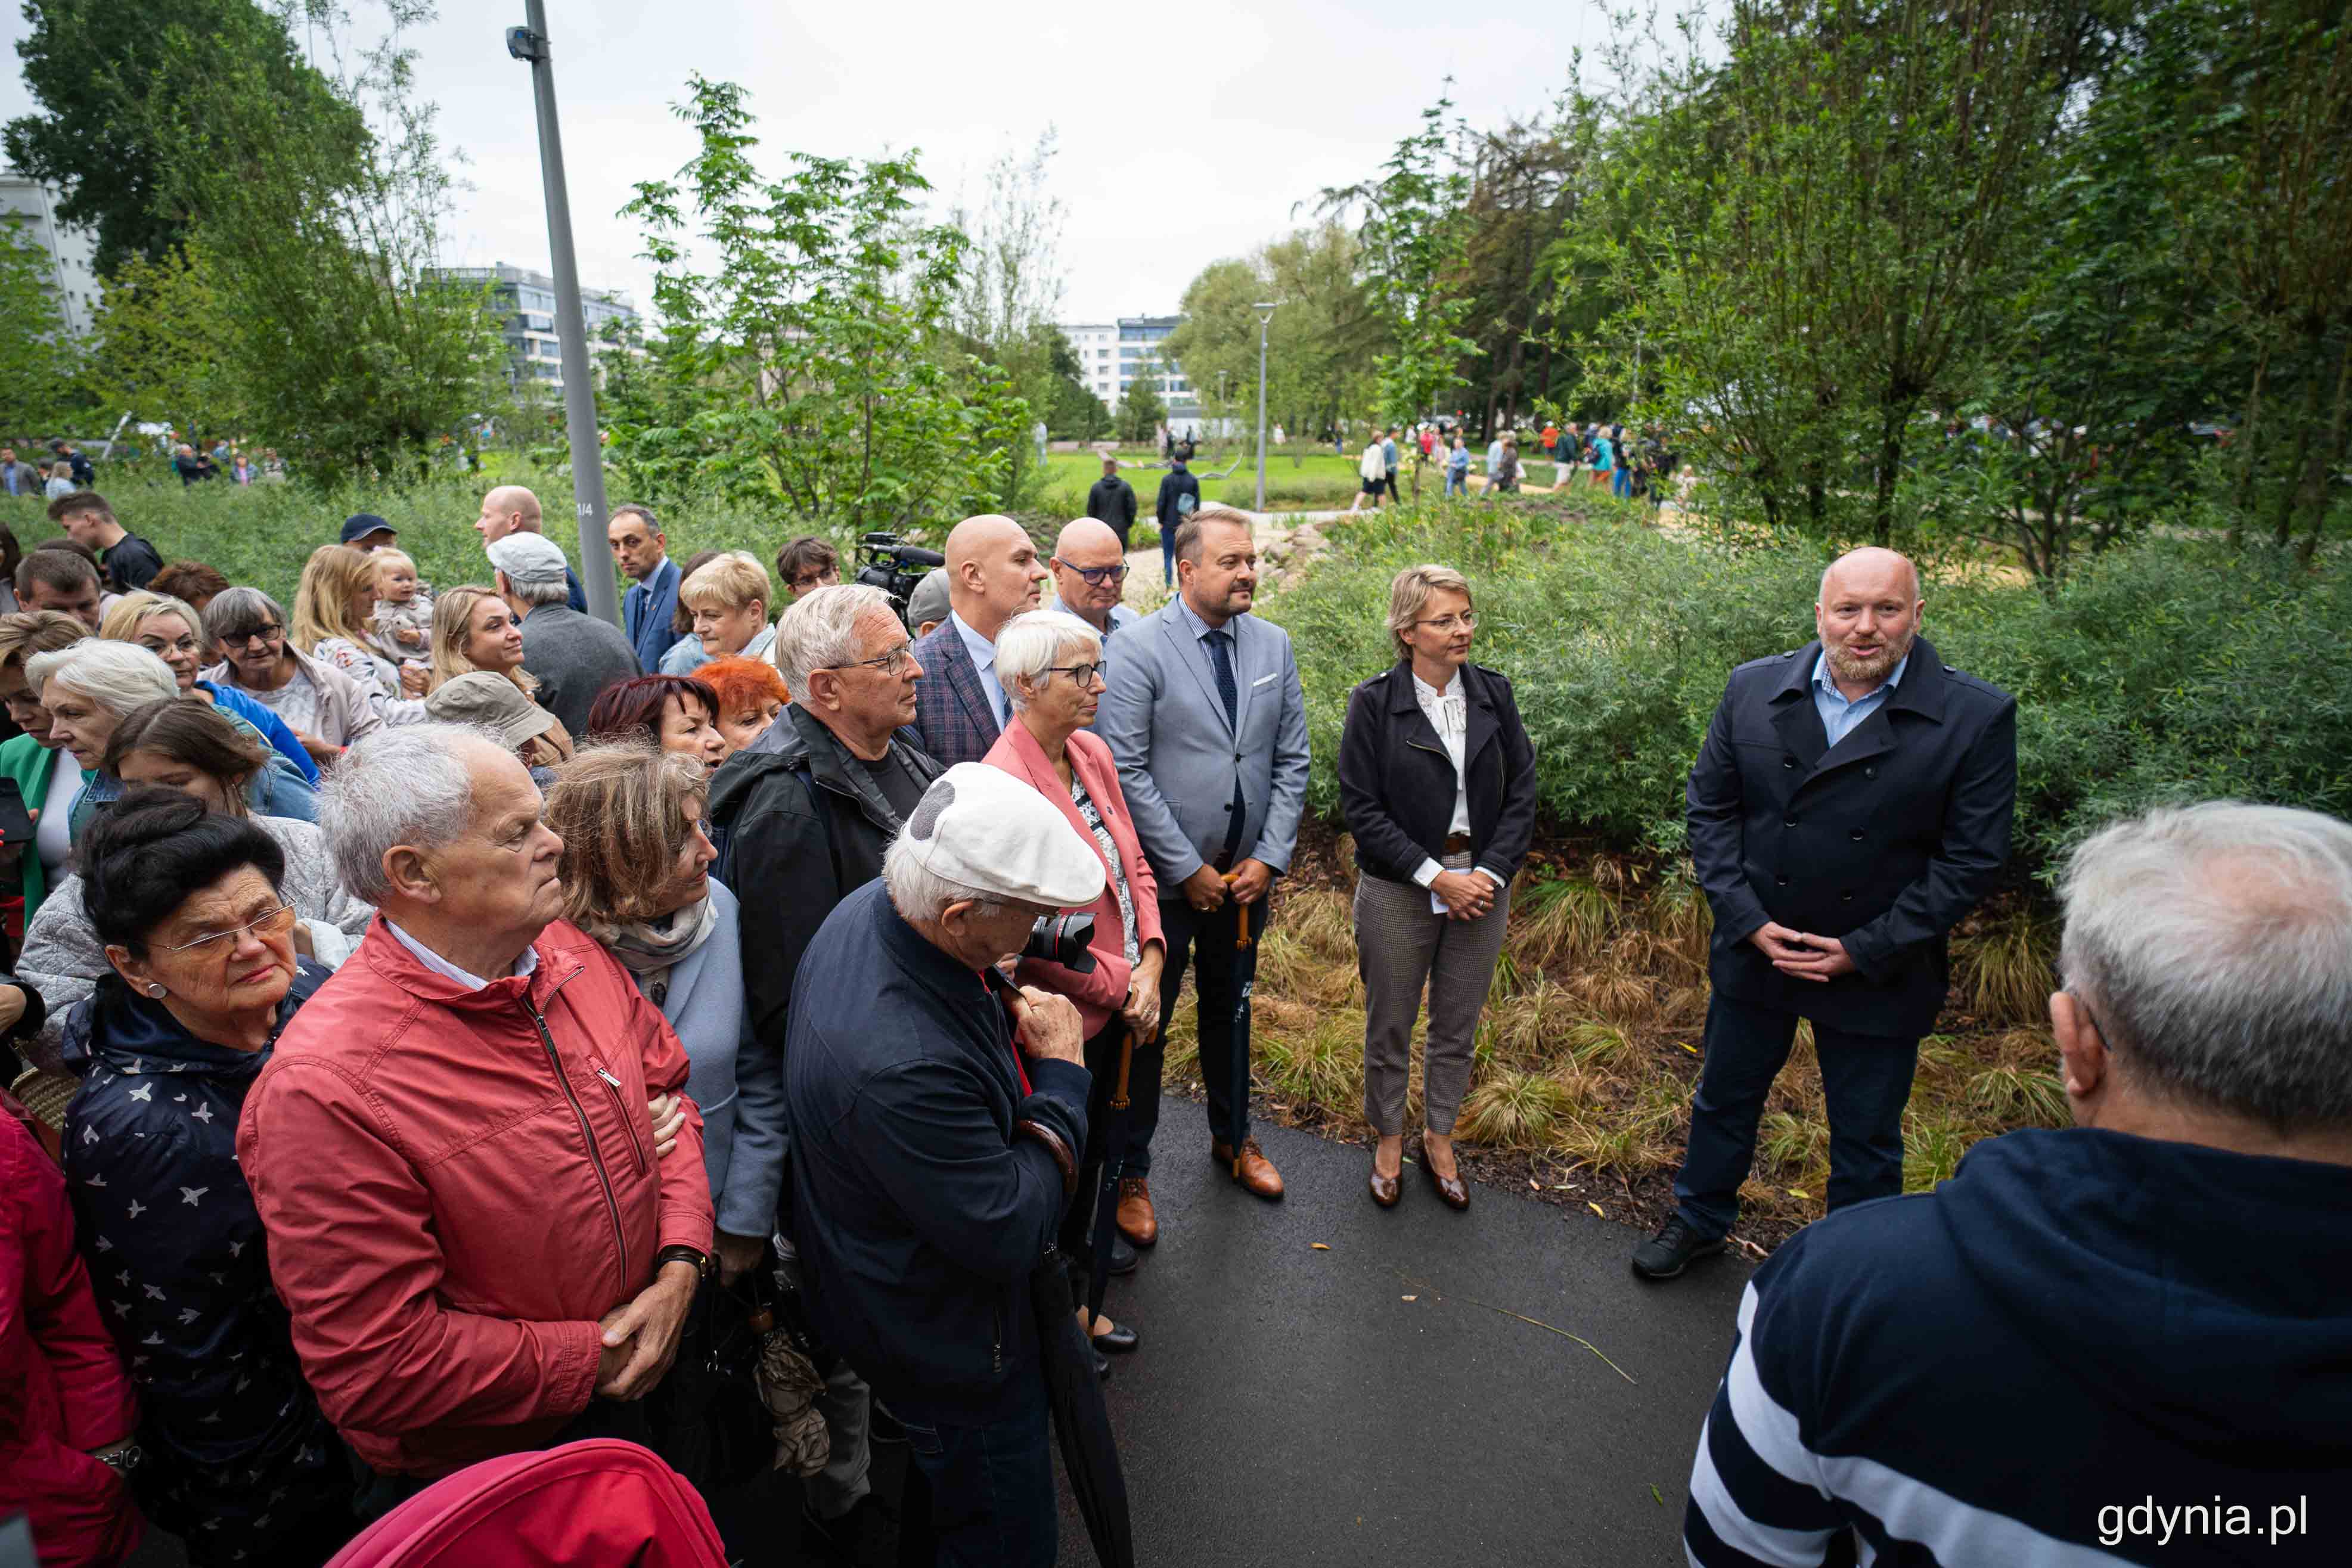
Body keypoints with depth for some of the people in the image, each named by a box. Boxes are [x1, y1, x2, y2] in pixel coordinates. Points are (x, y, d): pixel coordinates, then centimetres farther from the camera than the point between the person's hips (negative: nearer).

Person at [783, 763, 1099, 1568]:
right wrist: (1062, 1070, -22)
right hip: (950, 1343, -9)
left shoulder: (871, 905, -14)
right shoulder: (900, 1064, -43)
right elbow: (1010, 1237, -30)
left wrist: (1017, 1032, -9)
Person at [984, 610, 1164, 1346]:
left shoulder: (1093, 753, 0)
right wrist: (1121, 988, -15)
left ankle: (1079, 1241, 55)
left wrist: (1149, 965, -7)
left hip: (1119, 1001, 8)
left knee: (1094, 1138, 28)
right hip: (1062, 1014, -8)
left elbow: (1133, 864, 6)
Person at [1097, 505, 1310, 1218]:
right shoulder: (1141, 647, -14)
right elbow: (1126, 771, -16)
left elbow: (1292, 761, 5)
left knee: (1231, 1011, 22)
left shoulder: (1273, 644, 2)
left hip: (1247, 874, 5)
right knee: (1145, 1023, 8)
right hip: (1164, 879, -5)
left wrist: (1268, 858, -4)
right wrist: (1187, 869, -15)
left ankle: (1232, 1137, 44)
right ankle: (1130, 1171, 27)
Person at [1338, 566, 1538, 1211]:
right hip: (1398, 893, -3)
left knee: (1458, 1025, 16)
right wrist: (1434, 875, -16)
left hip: (1481, 888, 3)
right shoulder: (1374, 702, -10)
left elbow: (1522, 793, 1)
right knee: (1390, 1026, 12)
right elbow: (1361, 807, -12)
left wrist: (1489, 874, -11)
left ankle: (1439, 1138, 36)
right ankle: (1388, 1139, 34)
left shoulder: (1494, 693, 0)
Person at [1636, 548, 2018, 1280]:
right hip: (1754, 950, 2)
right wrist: (1747, 920, -9)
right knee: (1724, 1100, 20)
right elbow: (1711, 808, 0)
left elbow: (1972, 857, -11)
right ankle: (1699, 1219, 44)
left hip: (1877, 971, -2)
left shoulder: (1978, 717, -12)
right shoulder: (1753, 689, -5)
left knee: (1866, 1139, 16)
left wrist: (1865, 950, -15)